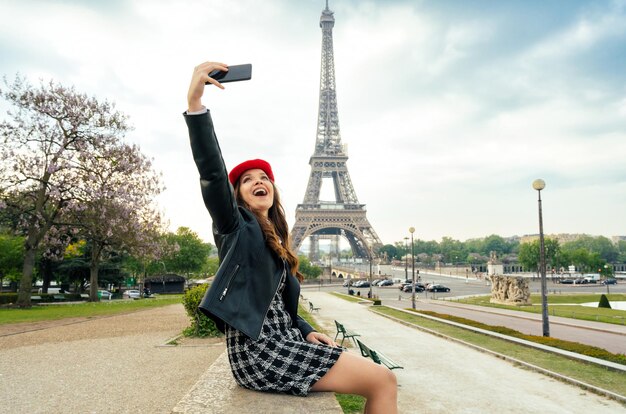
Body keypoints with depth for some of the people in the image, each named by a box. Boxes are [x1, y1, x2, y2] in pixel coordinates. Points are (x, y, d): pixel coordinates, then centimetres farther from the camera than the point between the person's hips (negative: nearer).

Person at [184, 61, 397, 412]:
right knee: (384, 381, -10)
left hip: (279, 342, 8)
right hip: (259, 350, -8)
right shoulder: (237, 227, -2)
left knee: (380, 379, 11)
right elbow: (212, 172, -19)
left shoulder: (275, 243, 21)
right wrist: (195, 103, -29)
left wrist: (306, 331, 5)